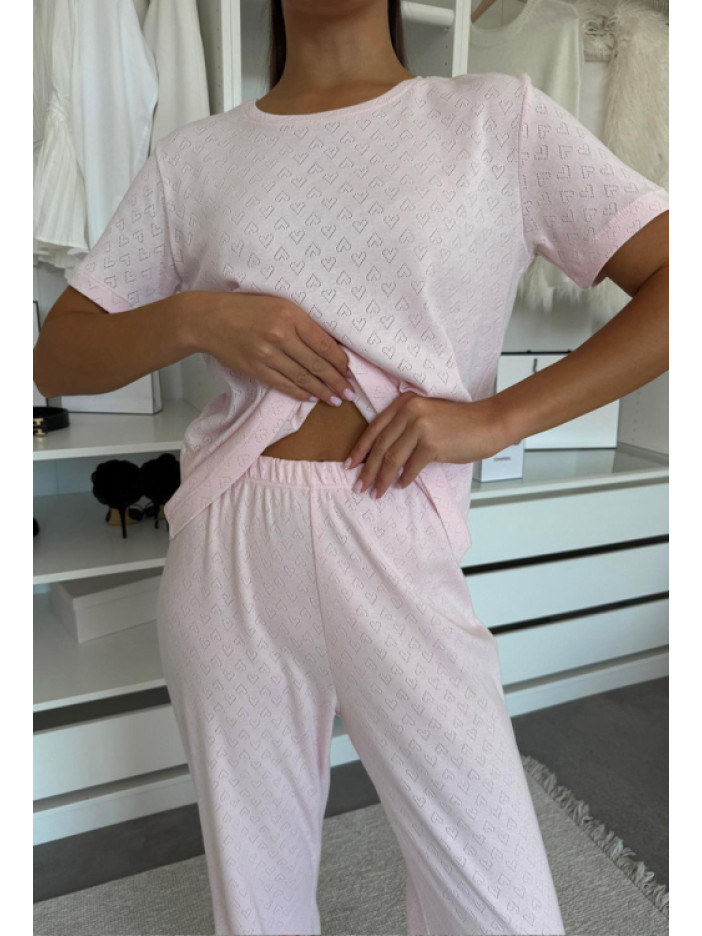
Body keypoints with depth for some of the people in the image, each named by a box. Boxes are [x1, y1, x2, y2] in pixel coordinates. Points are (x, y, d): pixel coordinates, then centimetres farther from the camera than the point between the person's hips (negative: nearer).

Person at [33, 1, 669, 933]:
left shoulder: (502, 115, 7)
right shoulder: (195, 156, 11)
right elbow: (55, 356, 11)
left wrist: (497, 416, -11)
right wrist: (191, 316, -8)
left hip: (397, 549, -1)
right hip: (226, 557, 2)